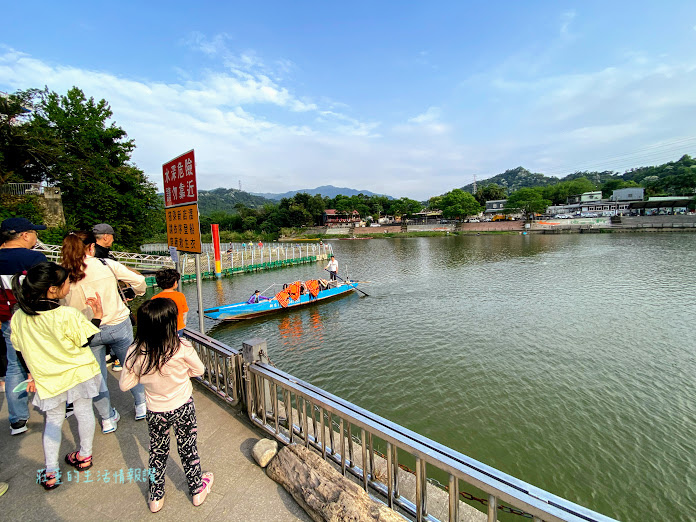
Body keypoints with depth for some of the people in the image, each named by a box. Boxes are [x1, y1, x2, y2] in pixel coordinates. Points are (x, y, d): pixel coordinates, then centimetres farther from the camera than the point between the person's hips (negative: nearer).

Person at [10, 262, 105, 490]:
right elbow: (85, 341, -14)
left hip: (48, 379, 3)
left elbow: (20, 351, 2)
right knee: (84, 412, 18)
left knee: (53, 420, 21)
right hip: (79, 373, -3)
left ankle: (50, 472, 24)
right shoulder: (67, 315, -27)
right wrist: (97, 316, -10)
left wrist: (31, 373, 14)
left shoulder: (19, 317, -10)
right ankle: (84, 456, 36)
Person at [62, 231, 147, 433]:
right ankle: (141, 406, 33)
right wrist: (139, 293, 13)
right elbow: (139, 280, -8)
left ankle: (107, 419, 30)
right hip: (118, 325, -1)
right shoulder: (107, 265, -11)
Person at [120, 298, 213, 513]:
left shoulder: (135, 353, -21)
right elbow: (199, 370, -11)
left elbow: (125, 385, -8)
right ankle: (197, 489, 39)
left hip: (155, 412, 1)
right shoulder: (182, 347, -27)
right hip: (183, 408, -1)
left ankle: (156, 497, 42)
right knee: (188, 449, 19)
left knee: (157, 452, 25)